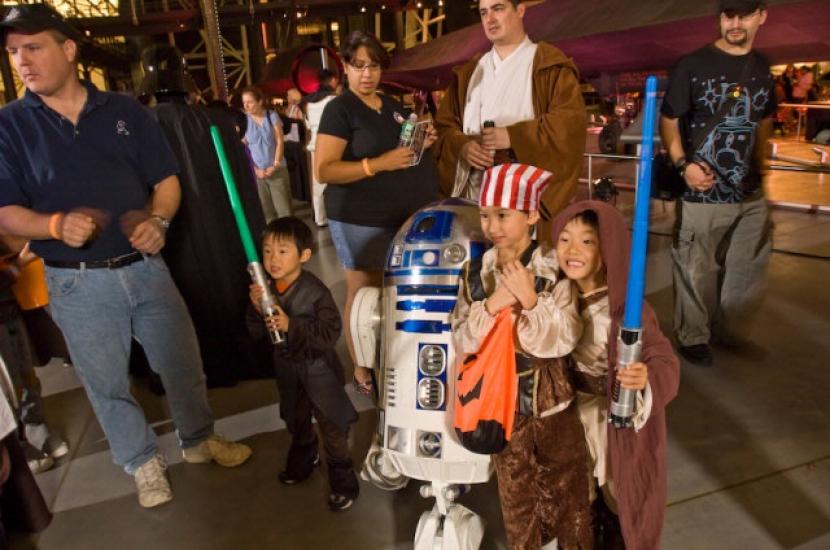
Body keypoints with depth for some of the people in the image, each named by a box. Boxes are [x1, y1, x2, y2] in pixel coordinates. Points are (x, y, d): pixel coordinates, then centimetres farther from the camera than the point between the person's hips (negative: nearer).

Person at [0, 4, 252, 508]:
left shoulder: (126, 111, 3)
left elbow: (167, 181, 4)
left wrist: (158, 220, -16)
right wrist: (57, 225, -23)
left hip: (145, 267, 2)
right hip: (77, 284, -1)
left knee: (184, 362, 12)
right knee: (108, 383, 12)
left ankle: (199, 439, 37)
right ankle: (144, 462, 34)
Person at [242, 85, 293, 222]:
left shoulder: (272, 116, 0)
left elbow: (280, 142, -1)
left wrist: (275, 165, -8)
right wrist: (255, 169, -6)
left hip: (277, 170, -1)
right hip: (257, 172, 1)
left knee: (284, 208, 0)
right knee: (265, 210, 6)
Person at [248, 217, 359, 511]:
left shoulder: (315, 292, -26)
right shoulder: (265, 289, -10)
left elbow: (331, 333, -28)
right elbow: (257, 331, -2)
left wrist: (291, 325, -35)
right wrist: (256, 308, -23)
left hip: (318, 368, -6)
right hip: (287, 366, 6)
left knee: (331, 426, 6)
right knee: (296, 420, 27)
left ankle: (343, 481, 24)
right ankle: (304, 458, 53)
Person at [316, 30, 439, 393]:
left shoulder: (393, 107, 14)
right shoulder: (339, 109, -7)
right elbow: (325, 170, -16)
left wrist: (421, 143, 4)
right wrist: (380, 164, -25)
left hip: (403, 215, 7)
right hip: (361, 221, -7)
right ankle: (362, 368, 17)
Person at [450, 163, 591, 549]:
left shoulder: (555, 269, -15)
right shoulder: (475, 273, -6)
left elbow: (563, 340, -19)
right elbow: (461, 342, -9)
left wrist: (529, 300, -30)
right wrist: (490, 306, -25)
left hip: (552, 395, -2)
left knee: (566, 484, 17)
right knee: (514, 489, 20)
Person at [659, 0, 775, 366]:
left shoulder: (762, 69, 11)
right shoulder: (692, 66, -5)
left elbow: (764, 121, 23)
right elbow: (668, 121, -4)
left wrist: (760, 168, 16)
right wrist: (683, 164, -19)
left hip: (750, 196, 6)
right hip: (701, 194, -5)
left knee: (747, 274, 13)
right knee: (695, 273, 3)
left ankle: (729, 334, 34)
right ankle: (693, 338, 23)